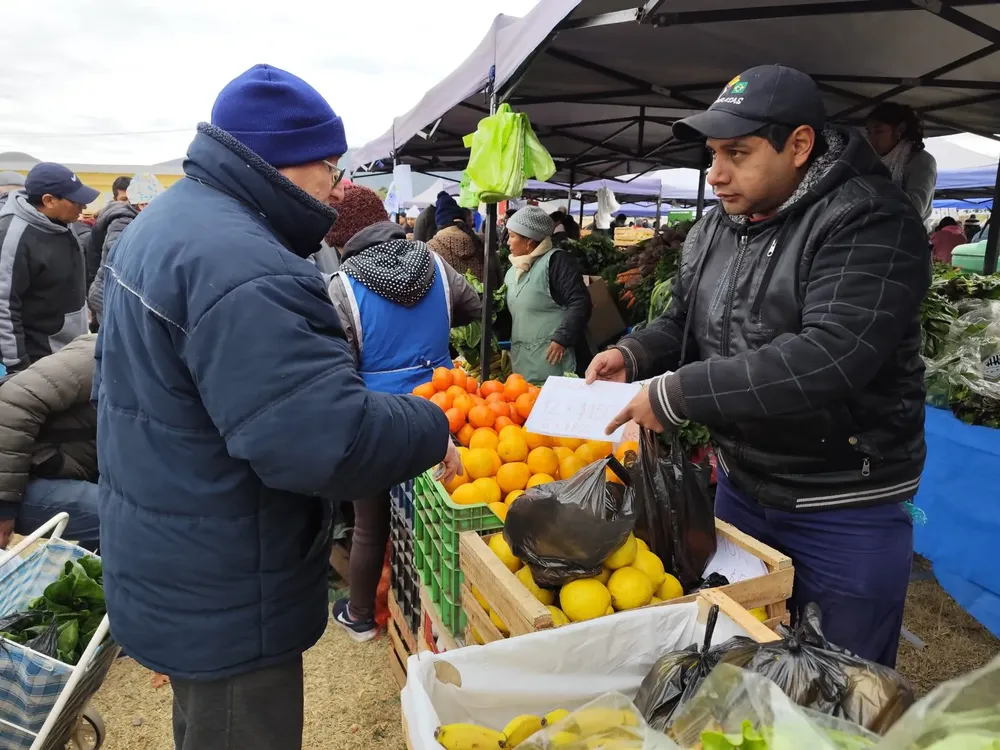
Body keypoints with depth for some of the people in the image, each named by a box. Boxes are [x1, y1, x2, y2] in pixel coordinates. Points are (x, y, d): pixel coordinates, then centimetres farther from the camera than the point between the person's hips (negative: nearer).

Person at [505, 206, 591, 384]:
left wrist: (562, 338, -20)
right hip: (520, 362, 8)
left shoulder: (556, 261, -9)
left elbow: (580, 302, -17)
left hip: (550, 359, -8)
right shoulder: (514, 270, 17)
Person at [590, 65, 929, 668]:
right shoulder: (715, 230, 4)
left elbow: (828, 357, -33)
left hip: (846, 511, -6)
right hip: (741, 486, 7)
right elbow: (684, 322, 15)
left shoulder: (870, 224, -20)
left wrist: (677, 394, -30)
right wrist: (633, 355, -7)